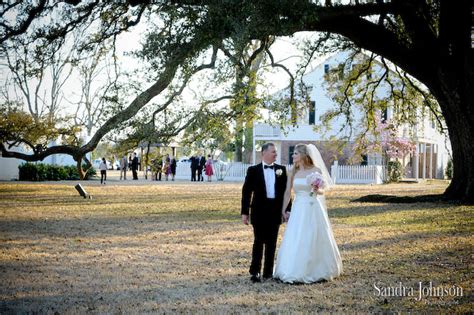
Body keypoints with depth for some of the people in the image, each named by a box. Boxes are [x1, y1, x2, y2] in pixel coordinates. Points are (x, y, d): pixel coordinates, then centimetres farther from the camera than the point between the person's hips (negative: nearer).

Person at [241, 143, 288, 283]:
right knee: (259, 241, -4)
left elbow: (285, 190, 8)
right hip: (259, 211, -3)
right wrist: (244, 212, -4)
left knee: (271, 243, 8)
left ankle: (268, 271, 16)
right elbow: (246, 192, 0)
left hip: (275, 211, 3)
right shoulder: (253, 170, 1)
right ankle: (255, 271, 0)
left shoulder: (281, 169, 8)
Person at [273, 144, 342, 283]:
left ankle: (318, 271, 20)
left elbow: (322, 191, 3)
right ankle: (294, 272, 11)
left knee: (315, 241, 4)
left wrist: (317, 190, -20)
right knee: (295, 241, 1)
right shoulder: (293, 172, 5)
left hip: (313, 209, -3)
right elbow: (287, 192, 6)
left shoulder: (316, 170, -4)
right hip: (298, 209, 3)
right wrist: (283, 210, 2)